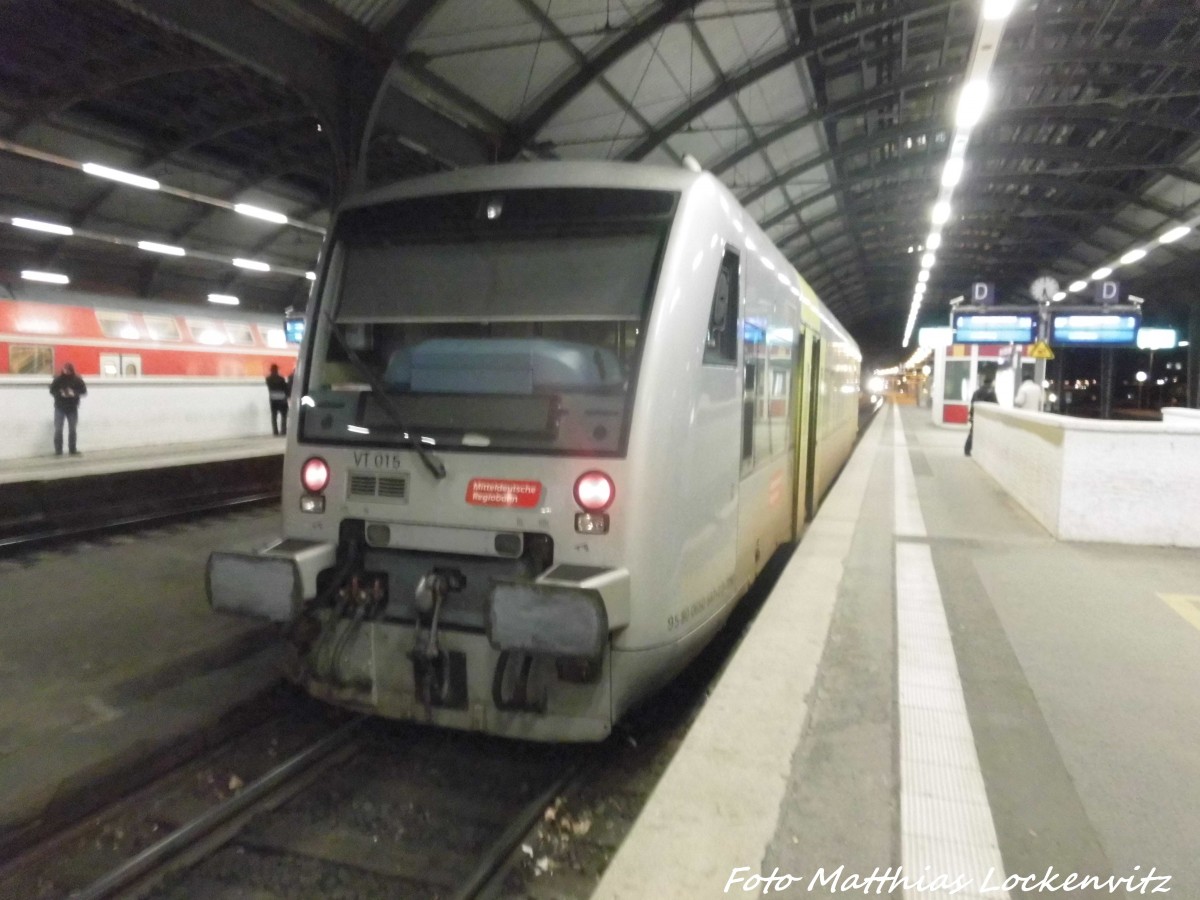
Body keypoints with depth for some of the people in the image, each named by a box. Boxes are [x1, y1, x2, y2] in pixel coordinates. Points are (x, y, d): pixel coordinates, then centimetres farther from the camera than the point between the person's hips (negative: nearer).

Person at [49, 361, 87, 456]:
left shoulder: (77, 380, -4)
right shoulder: (58, 379, -7)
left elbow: (84, 390, -1)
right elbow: (52, 390, -2)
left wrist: (75, 393, -19)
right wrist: (60, 394, -20)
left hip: (72, 408, 1)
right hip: (60, 408, -1)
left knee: (72, 430, 8)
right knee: (58, 430, -5)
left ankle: (73, 450, 16)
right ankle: (58, 451, -1)